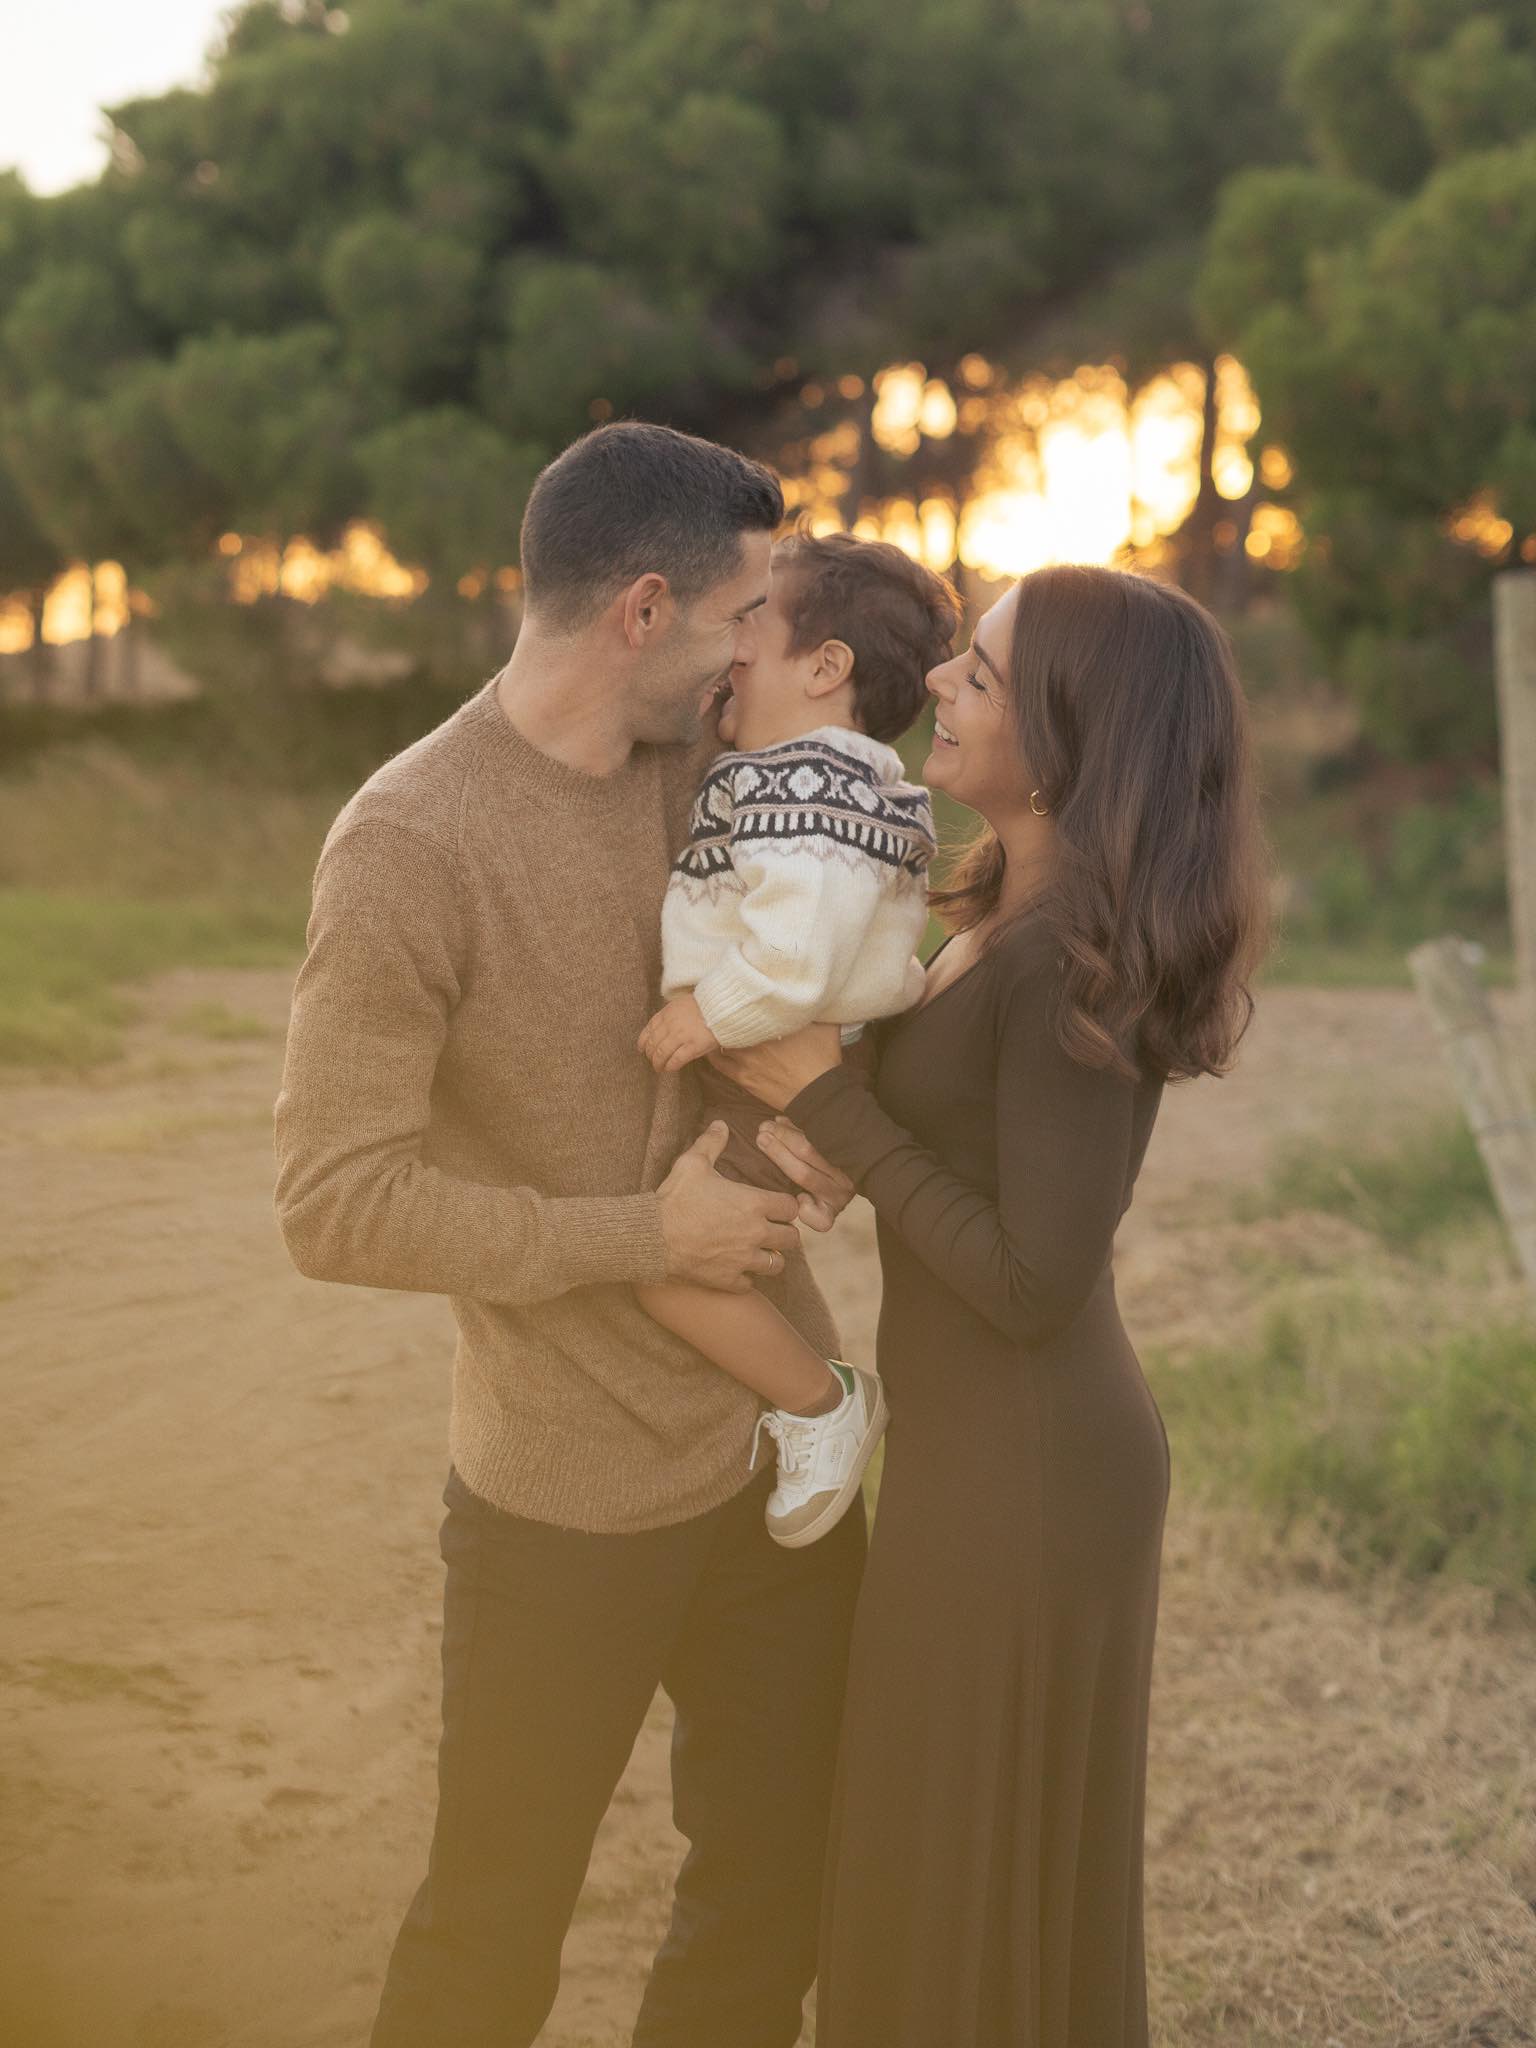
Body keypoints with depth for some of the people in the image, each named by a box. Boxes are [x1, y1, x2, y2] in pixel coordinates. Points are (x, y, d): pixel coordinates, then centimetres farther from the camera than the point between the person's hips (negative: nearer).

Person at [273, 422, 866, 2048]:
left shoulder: (704, 772, 1)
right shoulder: (408, 846, -18)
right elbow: (337, 1207, -19)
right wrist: (645, 1234, -17)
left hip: (782, 1450, 6)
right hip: (571, 1503, -6)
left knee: (777, 1902, 18)